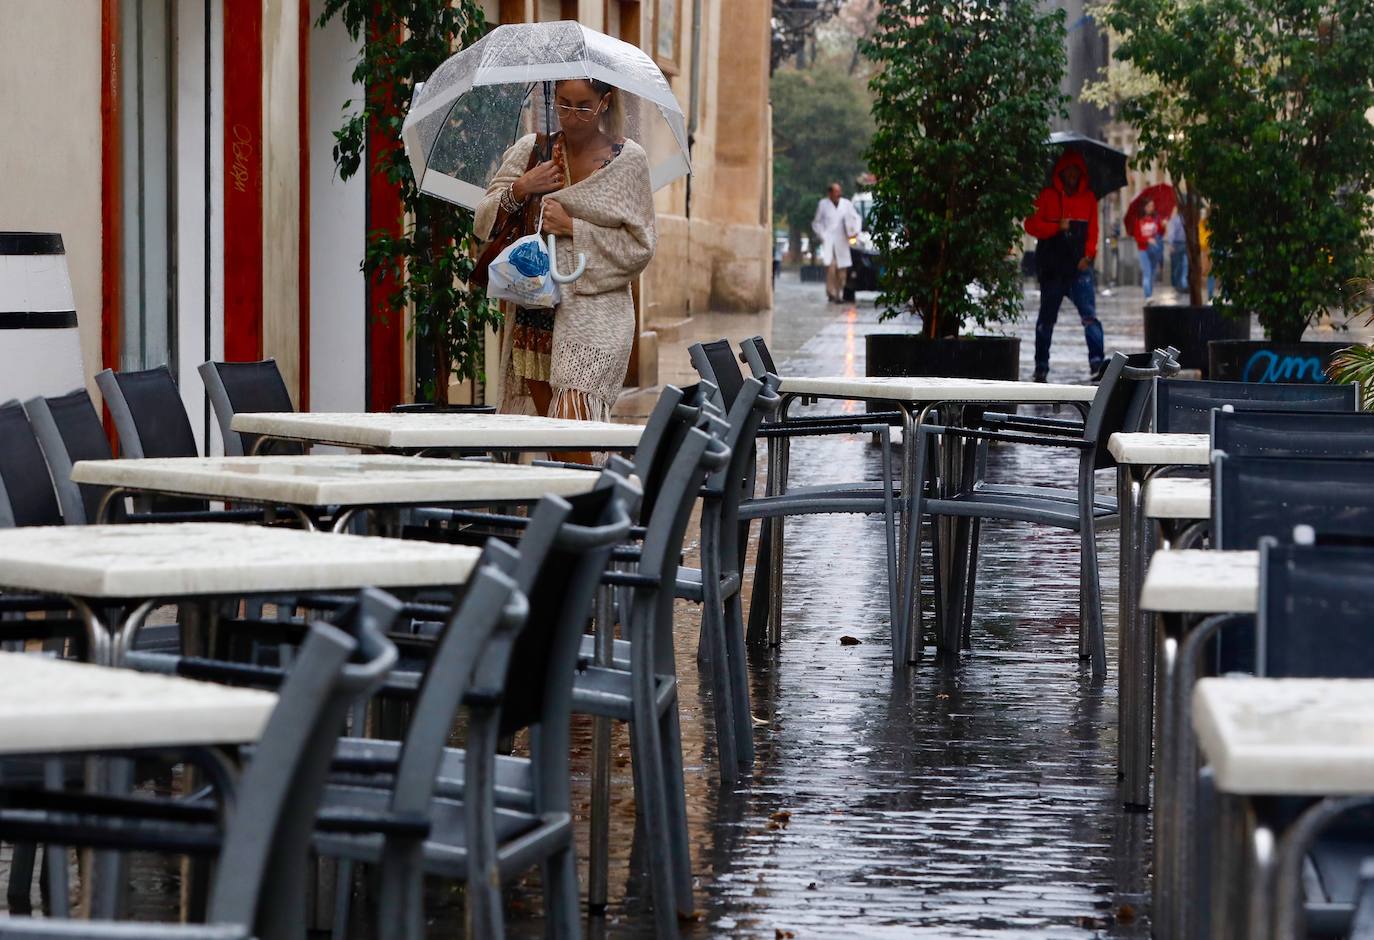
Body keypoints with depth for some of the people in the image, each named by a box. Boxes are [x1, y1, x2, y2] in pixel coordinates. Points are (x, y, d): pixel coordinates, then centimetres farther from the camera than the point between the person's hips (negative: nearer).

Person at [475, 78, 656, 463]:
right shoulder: (531, 150, 8)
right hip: (534, 309, 4)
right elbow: (484, 222, 8)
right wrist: (518, 191, -11)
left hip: (595, 311, -4)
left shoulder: (628, 160, -1)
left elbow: (640, 246, -2)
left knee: (572, 421, -18)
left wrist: (572, 227, -10)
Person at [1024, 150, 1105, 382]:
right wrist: (1057, 227, -15)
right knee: (1047, 317, 7)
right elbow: (1031, 225, -2)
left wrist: (1088, 255, -3)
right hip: (1052, 267, -1)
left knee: (1090, 315, -13)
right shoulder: (1047, 196, 3)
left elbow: (1093, 231, 12)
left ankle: (1097, 363, -18)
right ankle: (1041, 366, 14)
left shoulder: (1088, 197, 11)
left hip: (1079, 267, 1)